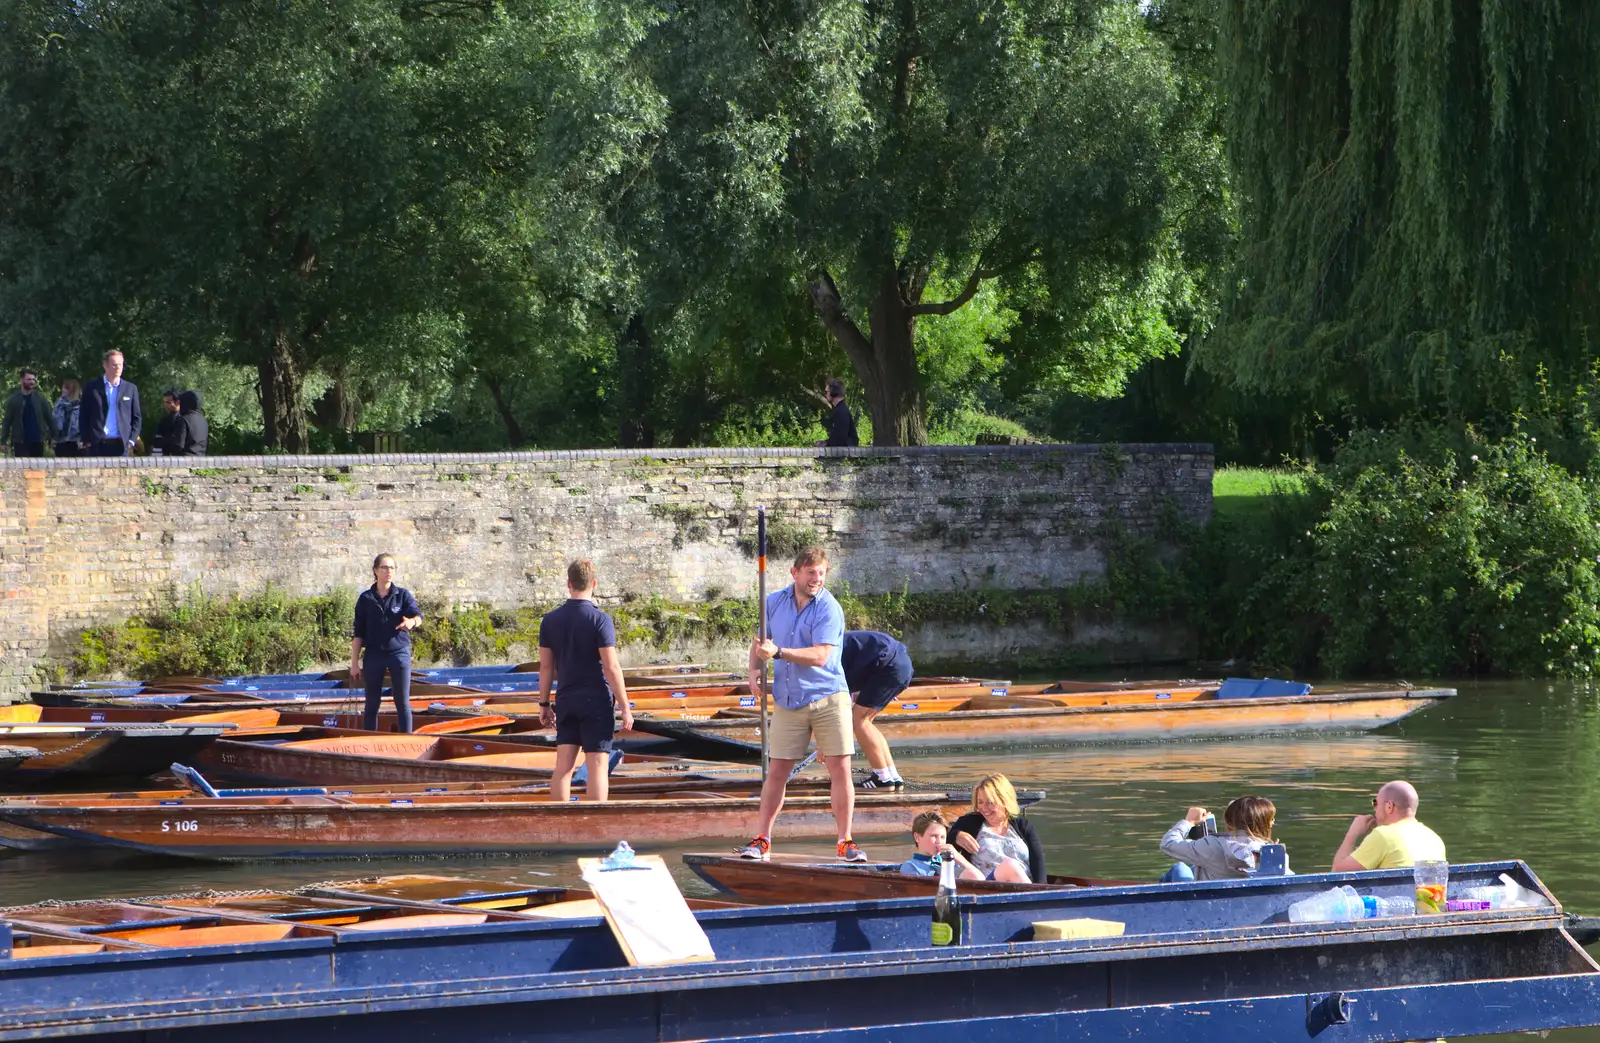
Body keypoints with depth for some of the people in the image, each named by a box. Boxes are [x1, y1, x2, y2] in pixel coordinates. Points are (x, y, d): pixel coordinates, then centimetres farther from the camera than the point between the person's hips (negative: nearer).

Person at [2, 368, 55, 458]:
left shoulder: (41, 399, 4)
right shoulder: (13, 400, -1)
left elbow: (49, 418, 7)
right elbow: (7, 421, 0)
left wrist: (53, 436, 3)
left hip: (37, 441, 2)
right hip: (20, 441, -2)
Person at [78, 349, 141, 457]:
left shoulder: (130, 388, 11)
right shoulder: (91, 387, 7)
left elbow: (136, 417, 13)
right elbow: (83, 415, 7)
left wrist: (132, 439, 0)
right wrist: (84, 440, -1)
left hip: (120, 444, 1)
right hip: (97, 444, -1)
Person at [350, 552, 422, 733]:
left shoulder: (403, 595, 2)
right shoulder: (366, 599, 3)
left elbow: (417, 615, -15)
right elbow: (358, 633, 5)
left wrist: (412, 622, -39)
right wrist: (354, 663, 2)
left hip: (399, 652, -1)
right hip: (374, 655, 1)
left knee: (403, 703, -1)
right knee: (372, 704, 6)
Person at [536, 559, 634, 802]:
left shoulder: (550, 620, 3)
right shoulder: (600, 620, -11)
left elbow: (546, 666, 6)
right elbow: (611, 667, -14)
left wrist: (544, 705, 14)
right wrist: (625, 708, -9)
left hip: (566, 700, 4)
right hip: (596, 700, -4)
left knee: (564, 765, 6)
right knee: (597, 766, -3)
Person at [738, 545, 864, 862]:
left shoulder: (829, 609, -9)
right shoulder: (774, 602, 7)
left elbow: (820, 656, -20)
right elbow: (760, 640, 22)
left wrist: (778, 652, -27)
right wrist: (756, 668, 3)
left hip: (828, 698, -3)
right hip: (787, 702, 3)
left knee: (840, 769, -6)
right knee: (776, 771, 2)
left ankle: (845, 841, 3)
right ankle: (763, 839, 11)